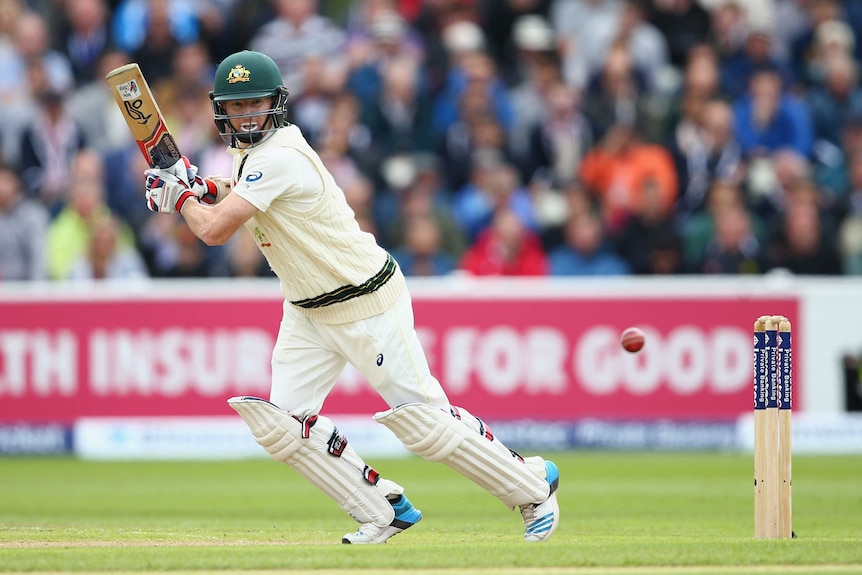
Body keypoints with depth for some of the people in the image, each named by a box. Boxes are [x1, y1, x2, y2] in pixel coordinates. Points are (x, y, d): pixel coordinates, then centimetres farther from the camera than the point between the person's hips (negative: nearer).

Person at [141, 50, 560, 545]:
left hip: (368, 304, -9)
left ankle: (533, 484, 13)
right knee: (281, 423, -3)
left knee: (424, 422, -6)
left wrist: (181, 198, -10)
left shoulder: (279, 157, -25)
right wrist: (204, 188, 4)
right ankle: (383, 510, 9)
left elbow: (215, 230, -29)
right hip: (308, 312, 9)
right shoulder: (254, 150, 5)